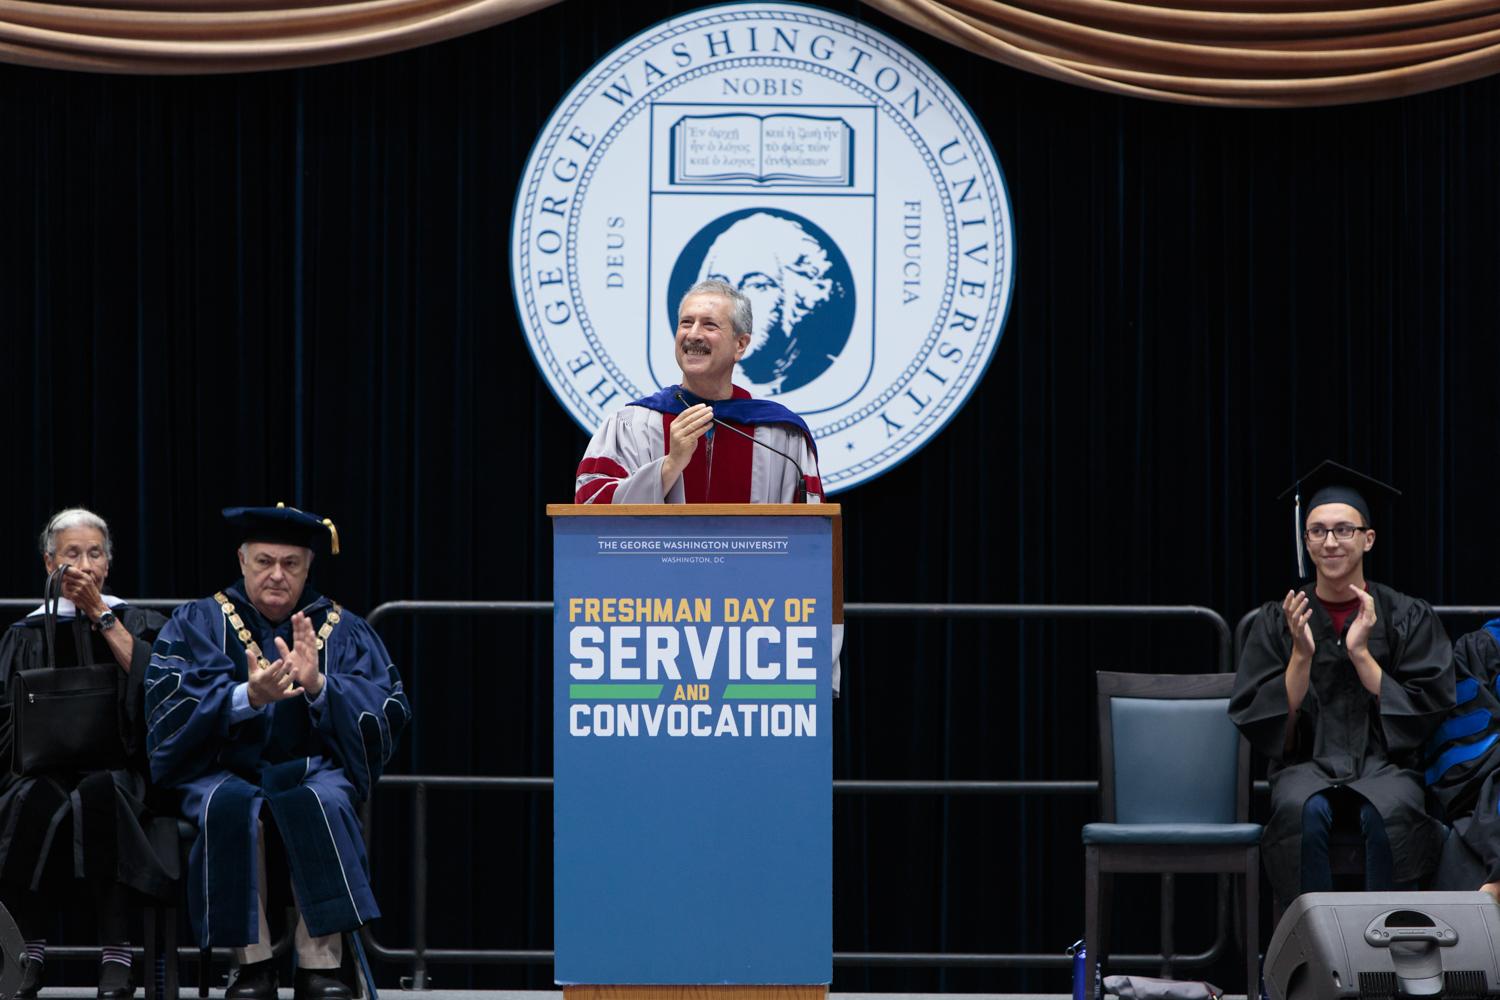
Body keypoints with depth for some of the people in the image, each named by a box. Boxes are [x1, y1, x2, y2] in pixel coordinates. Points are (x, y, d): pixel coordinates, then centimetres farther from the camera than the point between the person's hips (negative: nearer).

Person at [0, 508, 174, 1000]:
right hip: (42, 770, 1)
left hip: (117, 770, 0)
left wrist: (103, 617, -2)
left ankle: (116, 958, -36)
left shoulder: (139, 624, 17)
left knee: (101, 793, -37)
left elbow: (149, 681, -5)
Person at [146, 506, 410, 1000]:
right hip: (223, 770, 0)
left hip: (313, 771, 1)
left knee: (320, 802, -34)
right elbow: (170, 708, -8)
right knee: (231, 806, -35)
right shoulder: (198, 624, 8)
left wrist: (319, 687, -19)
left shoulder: (344, 631, 11)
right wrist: (247, 696, -24)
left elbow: (388, 713, -2)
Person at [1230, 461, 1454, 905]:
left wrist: (1361, 653, -10)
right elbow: (1262, 725, 2)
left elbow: (1423, 713, -1)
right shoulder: (1278, 621, 7)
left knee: (1389, 813, -36)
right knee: (1304, 810, -35)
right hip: (1306, 764, 1)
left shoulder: (1408, 617, 5)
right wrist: (1302, 655, -12)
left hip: (1384, 763, 0)